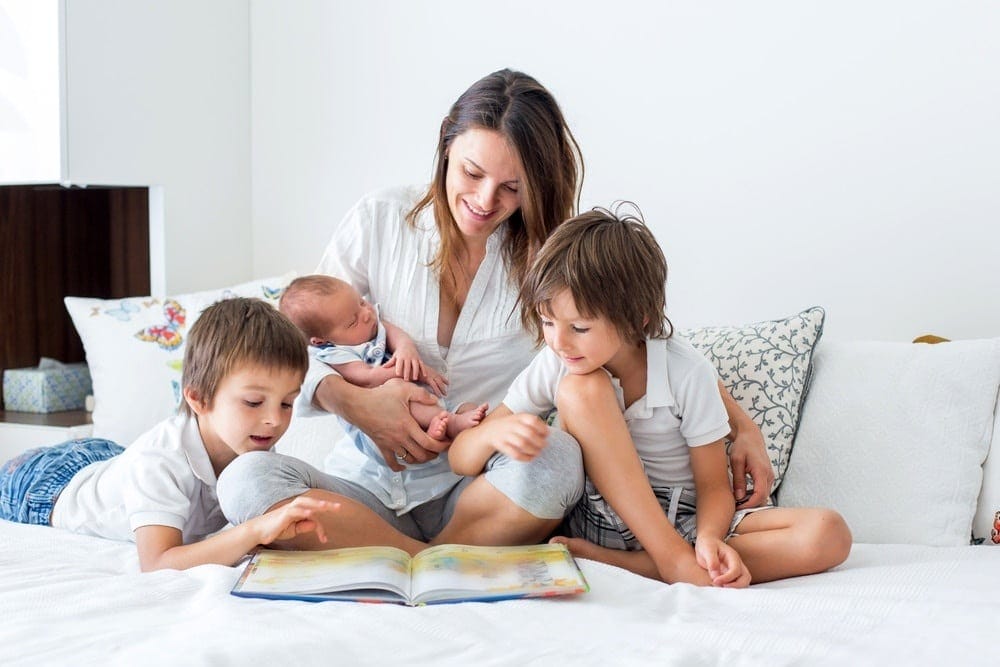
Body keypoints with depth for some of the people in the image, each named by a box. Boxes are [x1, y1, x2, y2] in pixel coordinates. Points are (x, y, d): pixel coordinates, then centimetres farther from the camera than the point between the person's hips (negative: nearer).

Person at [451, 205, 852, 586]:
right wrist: (496, 431, -31)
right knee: (581, 390, -24)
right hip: (602, 517, 0)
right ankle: (672, 560, -24)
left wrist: (709, 538, -31)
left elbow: (713, 486, -8)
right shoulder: (555, 367, -8)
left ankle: (612, 561, -31)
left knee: (828, 535, -26)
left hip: (687, 522, 0)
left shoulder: (687, 373, -13)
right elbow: (460, 459, -7)